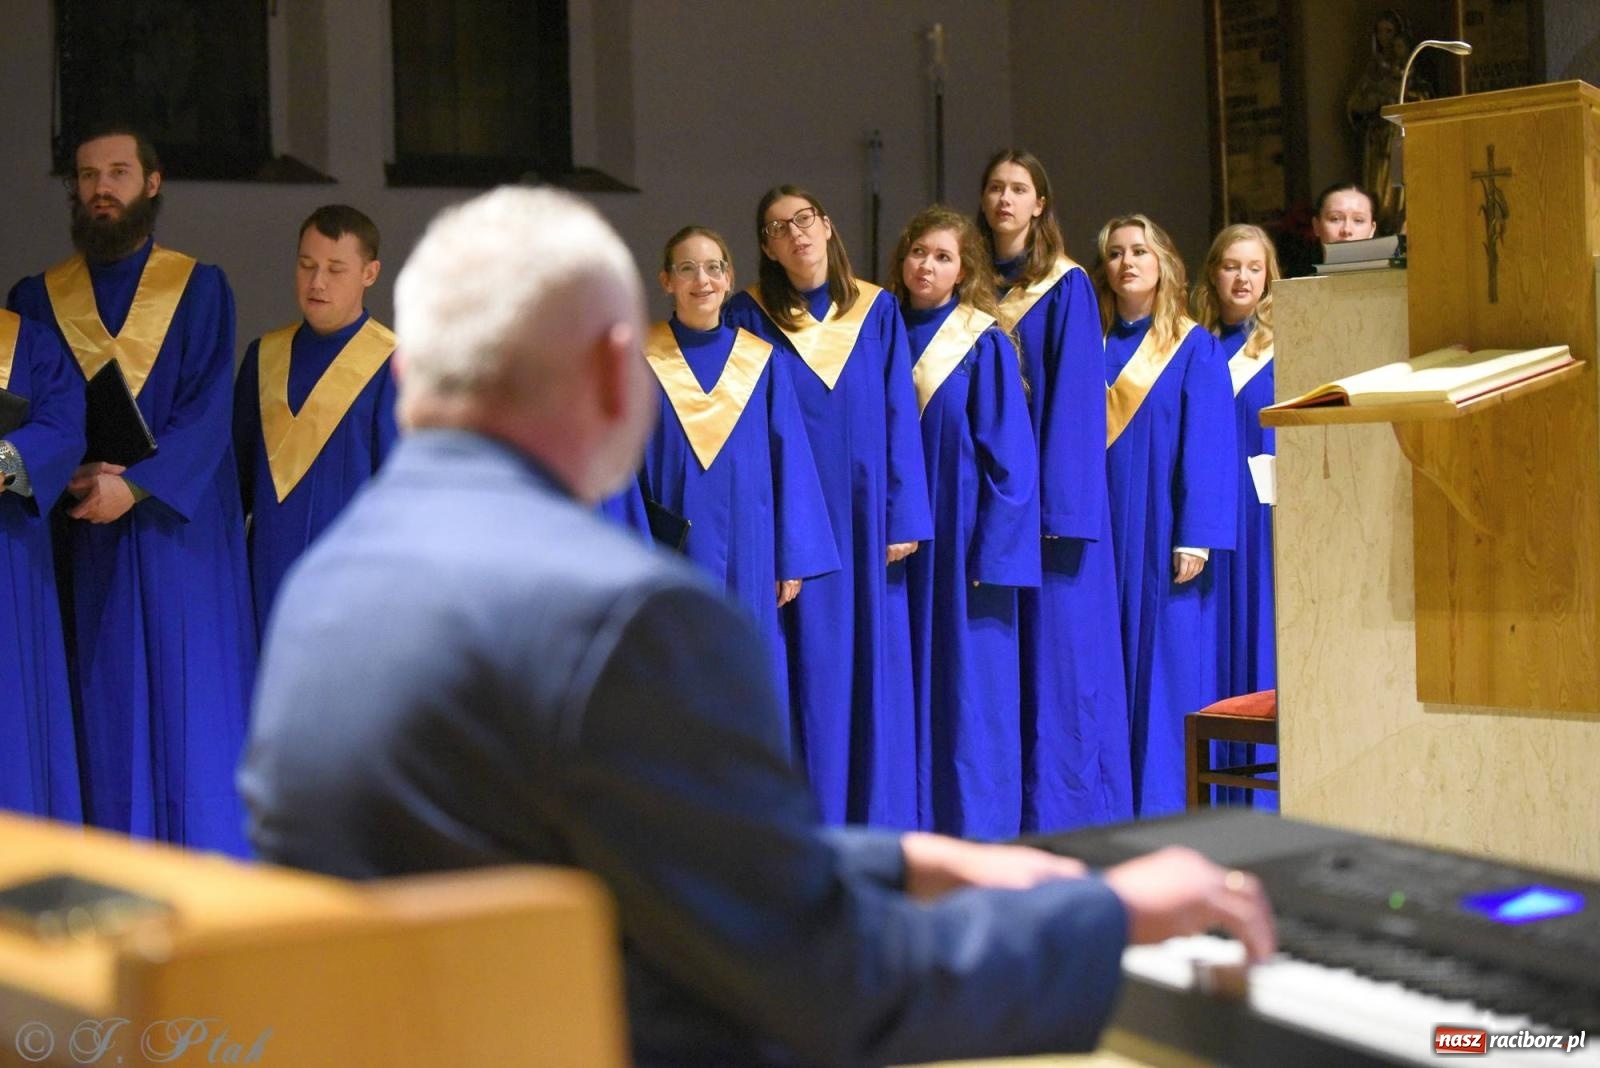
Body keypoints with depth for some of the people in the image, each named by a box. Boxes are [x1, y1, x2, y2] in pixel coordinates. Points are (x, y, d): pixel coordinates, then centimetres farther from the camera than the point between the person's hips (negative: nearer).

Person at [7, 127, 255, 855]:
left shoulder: (199, 288, 5)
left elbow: (208, 409, -4)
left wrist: (135, 483, -17)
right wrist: (75, 473, -16)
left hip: (180, 528, -2)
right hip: (86, 536, 2)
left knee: (193, 707, -2)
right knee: (109, 709, 2)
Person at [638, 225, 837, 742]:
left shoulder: (761, 362, 5)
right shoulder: (643, 362, -1)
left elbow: (790, 460, 5)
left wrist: (793, 559, 1)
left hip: (746, 555, 2)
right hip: (672, 558, -2)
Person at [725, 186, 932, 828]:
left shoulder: (876, 311, 7)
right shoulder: (749, 318, 2)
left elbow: (900, 416, 4)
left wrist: (904, 517, -3)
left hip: (865, 521, 2)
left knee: (873, 671, 4)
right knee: (806, 672, -1)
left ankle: (875, 820, 14)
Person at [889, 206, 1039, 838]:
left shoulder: (985, 346, -2)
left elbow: (1009, 454, -6)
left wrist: (991, 550, -13)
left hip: (960, 539, -4)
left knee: (967, 683, -2)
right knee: (907, 685, 4)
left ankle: (974, 828, 5)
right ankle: (914, 829, 11)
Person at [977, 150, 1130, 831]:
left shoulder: (1066, 287, -2)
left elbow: (1076, 397, -8)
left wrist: (1061, 503, -16)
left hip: (1050, 486, -5)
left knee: (1057, 641, -4)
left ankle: (1064, 808, 2)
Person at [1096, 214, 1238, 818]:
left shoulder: (1194, 348, 2)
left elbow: (1208, 445, -5)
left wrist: (1196, 538, -13)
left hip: (1163, 535, -3)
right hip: (1101, 533, 3)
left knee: (1165, 670, -2)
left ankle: (1165, 808, 2)